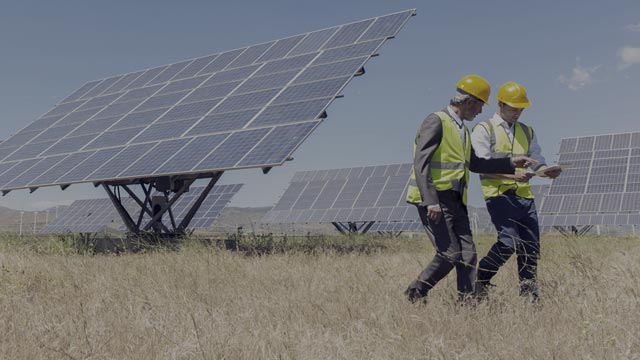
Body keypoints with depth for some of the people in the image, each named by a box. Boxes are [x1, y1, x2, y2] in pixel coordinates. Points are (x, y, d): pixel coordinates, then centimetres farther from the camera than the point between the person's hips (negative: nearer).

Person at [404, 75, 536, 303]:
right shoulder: (436, 121, -10)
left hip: (456, 201, 9)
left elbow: (473, 164, 28)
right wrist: (431, 202, -25)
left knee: (468, 255, 0)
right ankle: (415, 293, 4)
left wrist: (511, 163, 24)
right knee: (450, 255, -12)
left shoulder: (462, 129, 19)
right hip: (434, 200, -9)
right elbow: (420, 164, -17)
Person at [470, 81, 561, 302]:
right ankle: (480, 280, 1)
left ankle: (529, 294, 10)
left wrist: (547, 171, -8)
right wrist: (511, 174, -22)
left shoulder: (527, 132, 22)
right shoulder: (483, 129, 3)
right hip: (498, 195, -6)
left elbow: (537, 161, 17)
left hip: (524, 195, 6)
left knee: (531, 245, 0)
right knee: (509, 241, -19)